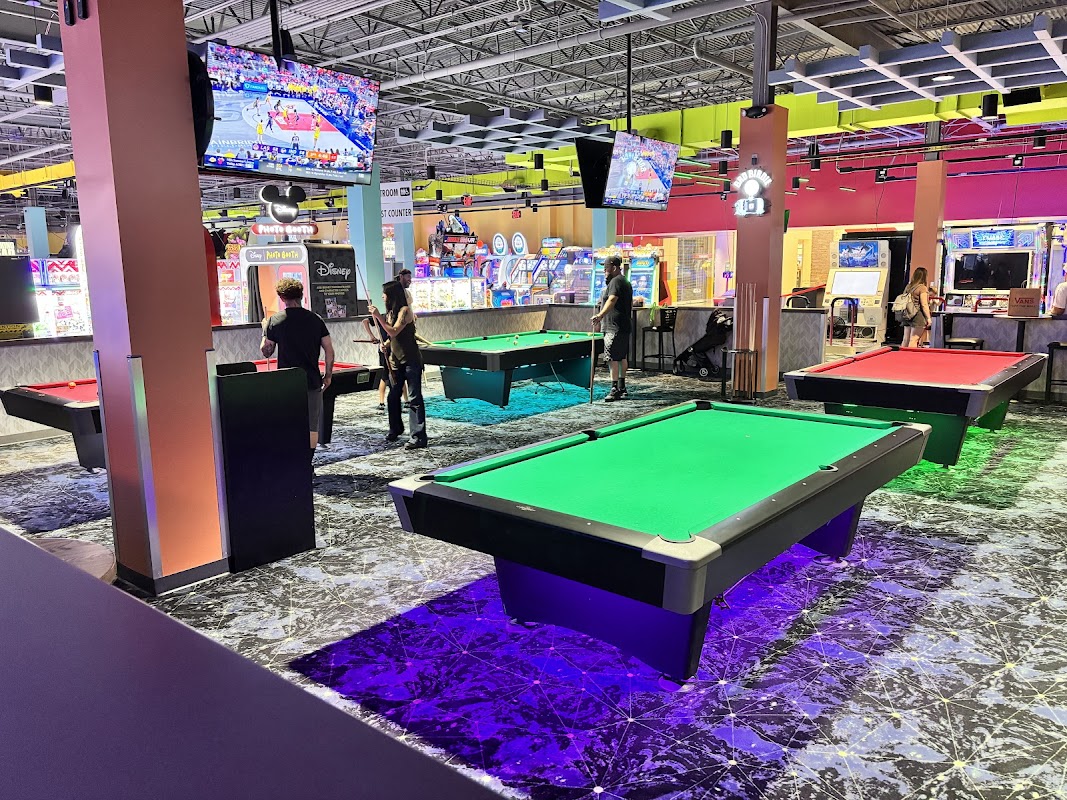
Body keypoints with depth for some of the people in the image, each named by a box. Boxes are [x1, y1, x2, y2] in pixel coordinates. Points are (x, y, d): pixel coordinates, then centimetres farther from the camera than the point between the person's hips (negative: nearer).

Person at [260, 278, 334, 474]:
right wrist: (328, 375, 11)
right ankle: (307, 466, 12)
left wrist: (265, 329, 19)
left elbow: (266, 352, 4)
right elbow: (329, 350, 1)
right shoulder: (315, 319, 1)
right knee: (311, 426, 9)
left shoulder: (275, 321, -4)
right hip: (312, 381, 1)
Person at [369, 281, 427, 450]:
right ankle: (396, 429, 34)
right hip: (395, 359, 9)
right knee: (393, 396, 15)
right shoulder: (391, 312, 10)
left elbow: (394, 332, -21)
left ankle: (418, 437, -6)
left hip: (410, 359, -9)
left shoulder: (405, 310, -13)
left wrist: (378, 316, -20)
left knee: (414, 398, -7)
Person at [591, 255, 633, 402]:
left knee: (614, 358, -12)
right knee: (622, 357, 14)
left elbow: (612, 300, -28)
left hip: (614, 328, -11)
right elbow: (631, 303, 29)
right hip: (625, 326, 11)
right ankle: (622, 387, 20)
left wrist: (600, 315, -41)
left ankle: (615, 389, -13)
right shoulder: (626, 282, 21)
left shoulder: (615, 281, -12)